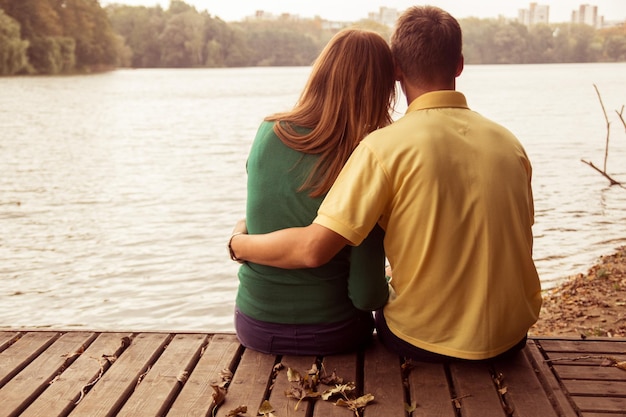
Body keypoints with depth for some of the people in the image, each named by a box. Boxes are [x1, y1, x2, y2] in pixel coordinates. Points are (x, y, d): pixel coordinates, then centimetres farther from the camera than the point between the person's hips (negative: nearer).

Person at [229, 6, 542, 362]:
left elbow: (312, 249, -23)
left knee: (379, 311, 31)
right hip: (512, 337, 4)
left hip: (426, 340, -4)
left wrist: (239, 244, -4)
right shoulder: (510, 143, -3)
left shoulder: (385, 145, -18)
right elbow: (521, 245, 8)